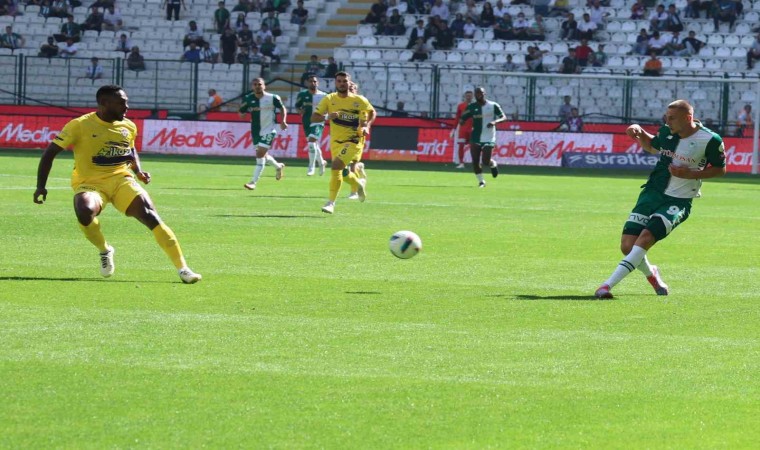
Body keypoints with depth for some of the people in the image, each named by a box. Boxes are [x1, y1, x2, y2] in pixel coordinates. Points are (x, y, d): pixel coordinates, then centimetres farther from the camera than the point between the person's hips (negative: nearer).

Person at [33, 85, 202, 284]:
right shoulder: (80, 125, -8)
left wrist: (138, 171, 8)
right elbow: (50, 152, -3)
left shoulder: (128, 127, 6)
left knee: (149, 215, -18)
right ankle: (104, 250, -4)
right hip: (89, 183, -3)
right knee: (85, 211, -36)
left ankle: (182, 268, -13)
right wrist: (41, 186, -9)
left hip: (121, 179, 3)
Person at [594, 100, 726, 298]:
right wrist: (640, 133, 4)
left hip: (679, 201, -5)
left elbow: (720, 169, -1)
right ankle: (650, 274, 27)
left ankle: (608, 285, -26)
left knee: (645, 238, -25)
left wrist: (690, 174, -15)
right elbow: (652, 146, 25)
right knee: (627, 245, -6)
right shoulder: (667, 132, 4)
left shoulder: (710, 140, -12)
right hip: (652, 193, 5)